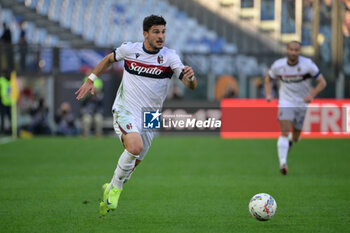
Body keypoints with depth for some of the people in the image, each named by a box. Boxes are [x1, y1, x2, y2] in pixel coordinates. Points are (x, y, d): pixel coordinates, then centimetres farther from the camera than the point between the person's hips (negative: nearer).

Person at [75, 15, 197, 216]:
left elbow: (191, 86, -16)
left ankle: (110, 190, 36)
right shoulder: (129, 49, -5)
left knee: (134, 162, 10)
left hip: (150, 117, 2)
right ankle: (116, 188, -10)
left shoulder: (169, 57, -8)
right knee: (135, 147, -29)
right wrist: (91, 80, 15)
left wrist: (190, 77, -38)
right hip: (125, 110, -2)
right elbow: (109, 59, 17)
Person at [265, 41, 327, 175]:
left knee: (295, 137, 12)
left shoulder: (308, 64, -12)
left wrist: (312, 95, -24)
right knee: (284, 132, -21)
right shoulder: (278, 65, -7)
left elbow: (322, 82, -8)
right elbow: (268, 79, 13)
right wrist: (268, 94, -3)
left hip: (303, 104, 1)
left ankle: (291, 141, 50)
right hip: (286, 102, -1)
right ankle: (283, 163, -28)